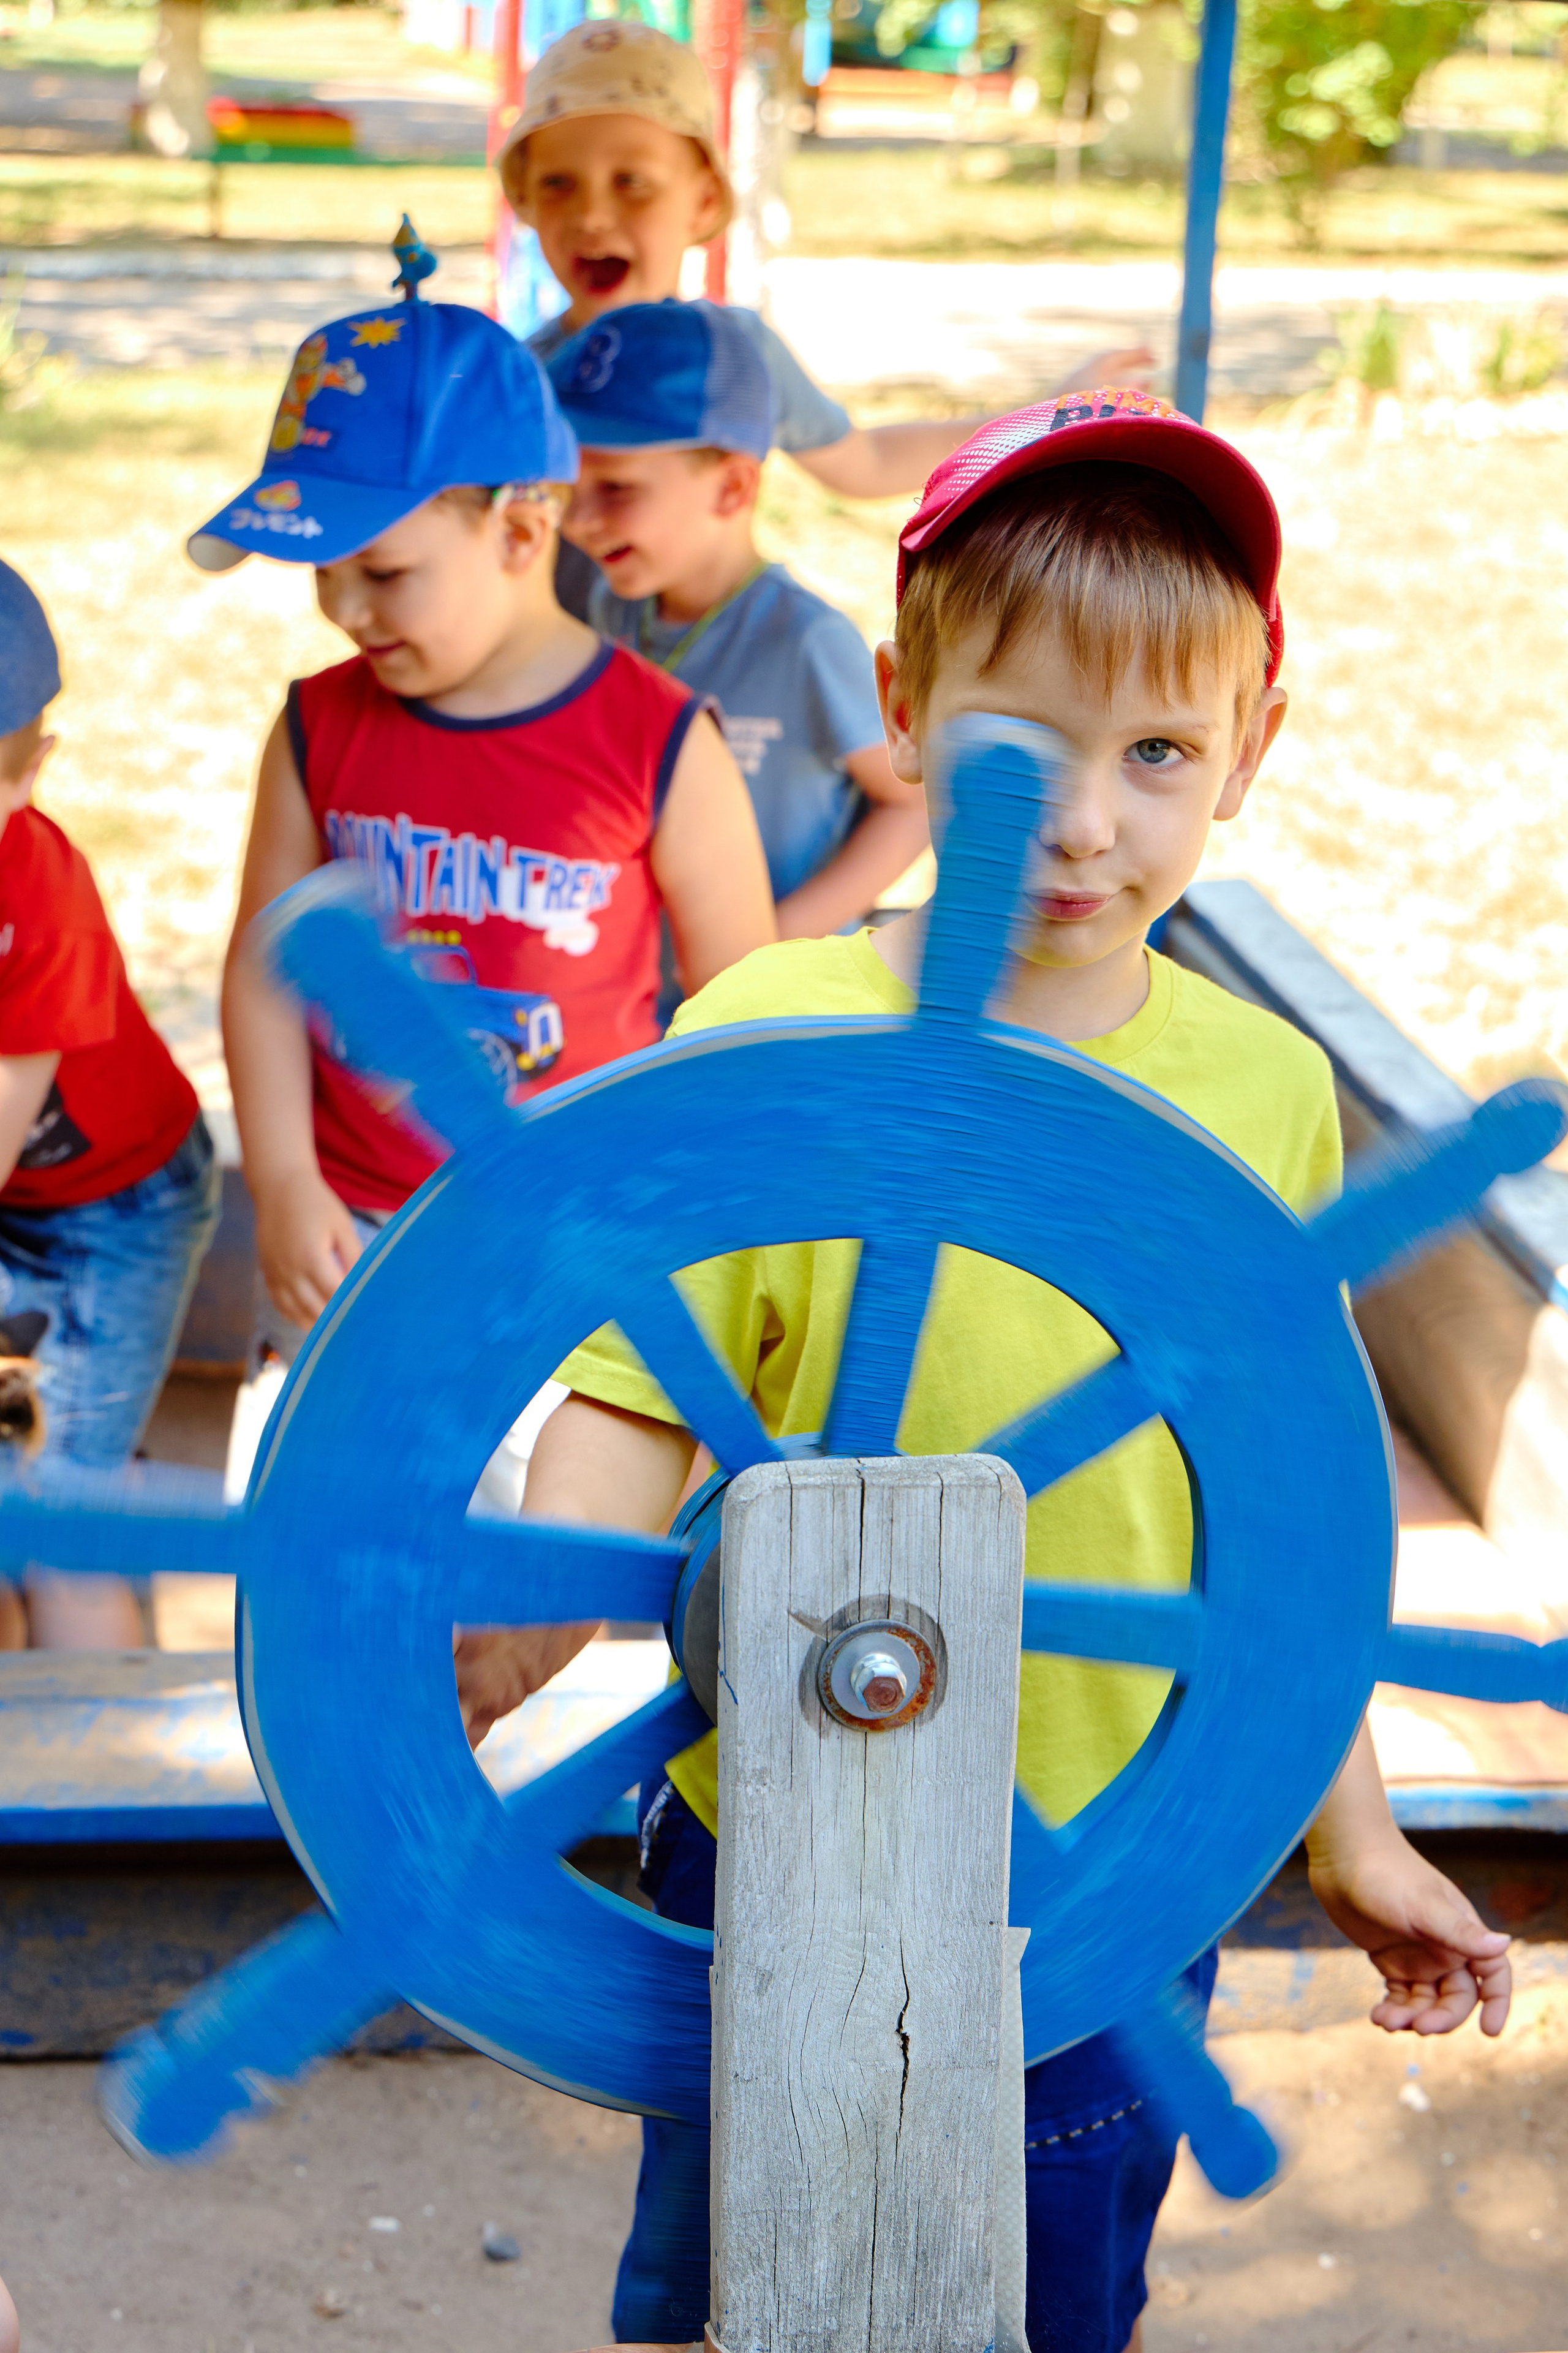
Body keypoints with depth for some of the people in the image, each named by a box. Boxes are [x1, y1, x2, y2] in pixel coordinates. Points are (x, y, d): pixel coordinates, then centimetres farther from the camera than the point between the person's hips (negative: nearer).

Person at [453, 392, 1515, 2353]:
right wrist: (510, 1643, -33)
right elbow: (638, 1404, -15)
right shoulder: (768, 1037, -14)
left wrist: (1348, 1834, 12)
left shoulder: (1267, 1089, -5)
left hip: (1120, 1876, 2)